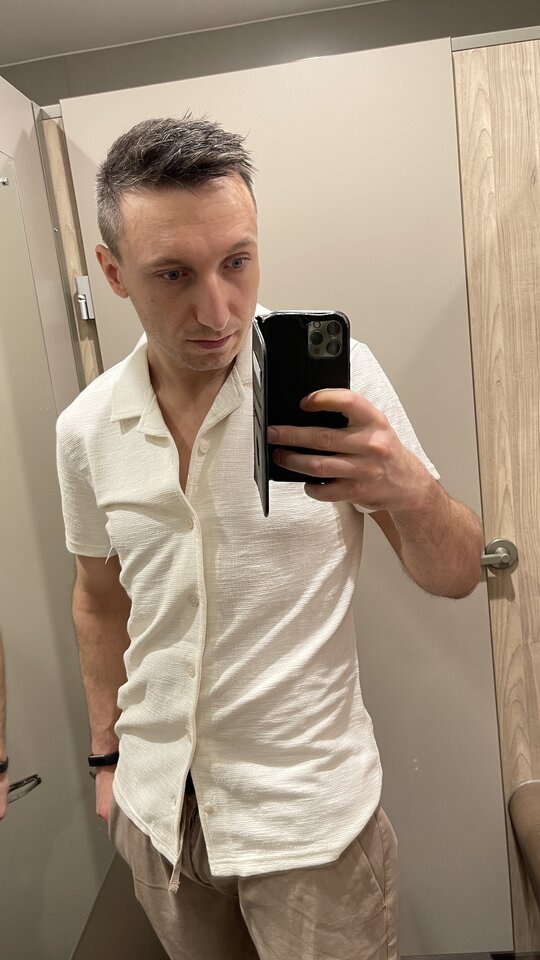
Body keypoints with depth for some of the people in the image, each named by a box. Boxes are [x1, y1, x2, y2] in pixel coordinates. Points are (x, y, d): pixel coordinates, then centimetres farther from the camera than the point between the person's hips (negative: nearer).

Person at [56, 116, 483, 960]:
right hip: (155, 804, 4)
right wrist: (107, 755, 14)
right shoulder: (86, 428, -6)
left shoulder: (335, 376, -16)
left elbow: (455, 577, -11)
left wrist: (408, 491, -32)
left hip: (308, 808, -3)